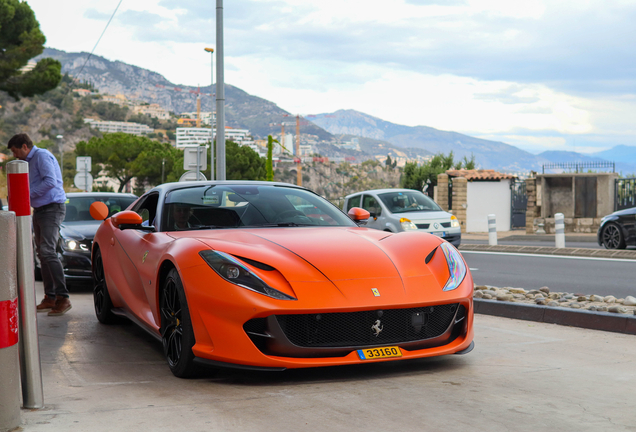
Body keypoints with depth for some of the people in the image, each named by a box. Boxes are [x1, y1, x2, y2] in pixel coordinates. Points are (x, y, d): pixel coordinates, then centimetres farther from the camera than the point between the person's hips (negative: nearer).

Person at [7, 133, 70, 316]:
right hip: (39, 210, 10)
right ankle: (50, 297, 14)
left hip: (52, 208, -10)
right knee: (42, 253, 9)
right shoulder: (30, 161, 20)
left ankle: (63, 297, -20)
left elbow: (50, 181, -22)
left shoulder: (42, 156, -11)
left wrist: (29, 193, -17)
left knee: (47, 251, -19)